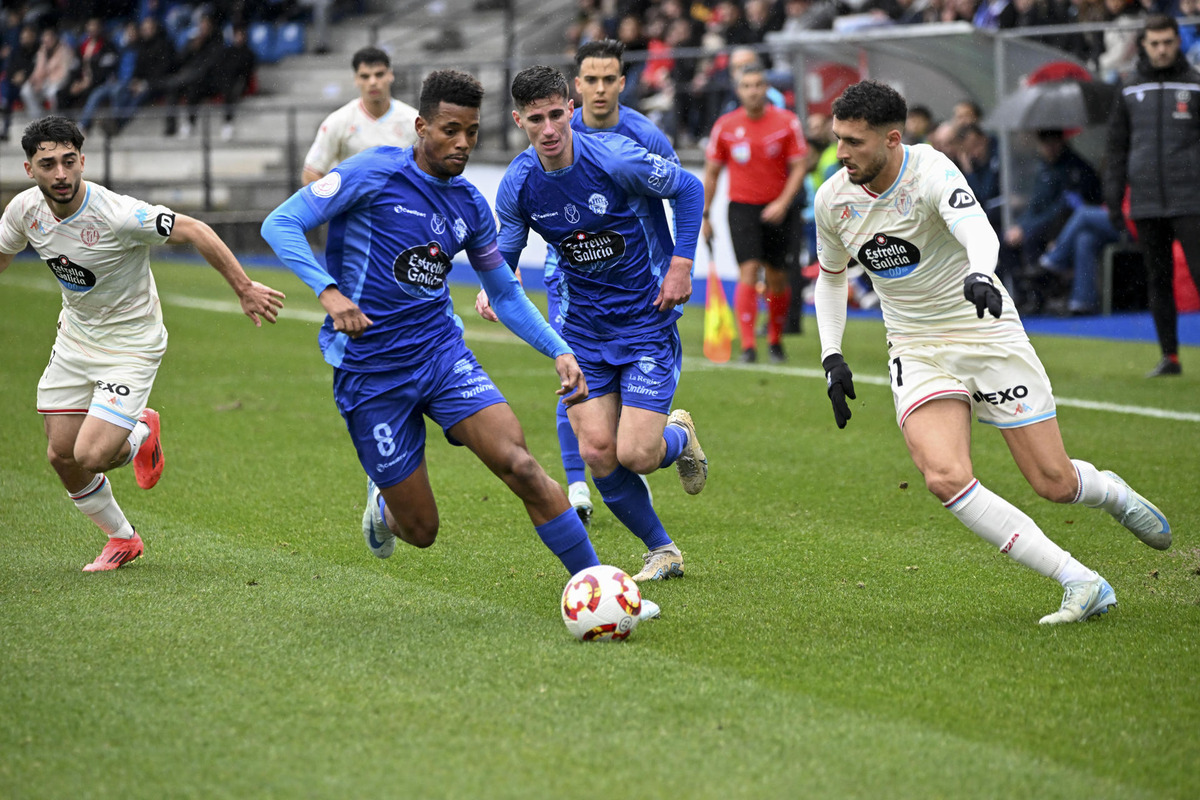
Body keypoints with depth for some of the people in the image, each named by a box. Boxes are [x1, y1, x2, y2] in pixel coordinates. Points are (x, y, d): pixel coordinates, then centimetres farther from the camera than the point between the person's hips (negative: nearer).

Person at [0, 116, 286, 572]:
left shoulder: (117, 215, -30)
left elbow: (193, 231, -23)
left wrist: (244, 289, -22)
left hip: (130, 345, -6)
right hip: (74, 338, 6)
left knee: (91, 455, -16)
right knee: (61, 456, 5)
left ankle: (141, 435, 21)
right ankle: (122, 539, 29)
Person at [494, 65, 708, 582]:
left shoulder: (614, 158, -19)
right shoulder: (517, 186, -7)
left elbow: (687, 188, -3)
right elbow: (504, 253, 9)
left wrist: (681, 265, -9)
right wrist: (495, 287, -14)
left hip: (647, 320, -4)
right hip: (583, 327, 4)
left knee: (635, 455, -13)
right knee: (598, 455, -5)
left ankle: (679, 435, 25)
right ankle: (662, 551, 18)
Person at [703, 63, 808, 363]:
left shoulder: (787, 122, -3)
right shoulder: (725, 126, 0)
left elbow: (799, 166, -3)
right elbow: (711, 172, 8)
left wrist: (783, 203, -15)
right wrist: (705, 215, 7)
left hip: (777, 210, 1)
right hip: (742, 207, 0)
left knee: (777, 278, 6)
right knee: (748, 272, -14)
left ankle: (775, 340, 25)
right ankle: (748, 345, -16)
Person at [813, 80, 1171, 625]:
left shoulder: (930, 170, -19)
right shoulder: (833, 200, -3)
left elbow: (978, 232, -37)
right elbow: (831, 276, 16)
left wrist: (980, 275, -59)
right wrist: (831, 357, 7)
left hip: (987, 334, -3)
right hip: (916, 350, 3)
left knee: (1054, 483, -2)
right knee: (946, 478, -23)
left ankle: (1114, 494, 37)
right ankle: (1081, 585, -19)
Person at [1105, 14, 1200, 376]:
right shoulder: (1130, 90, 11)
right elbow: (1116, 146, 14)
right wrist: (1113, 198, 8)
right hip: (1146, 204, 3)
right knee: (1158, 281, 6)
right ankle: (1169, 356, 12)